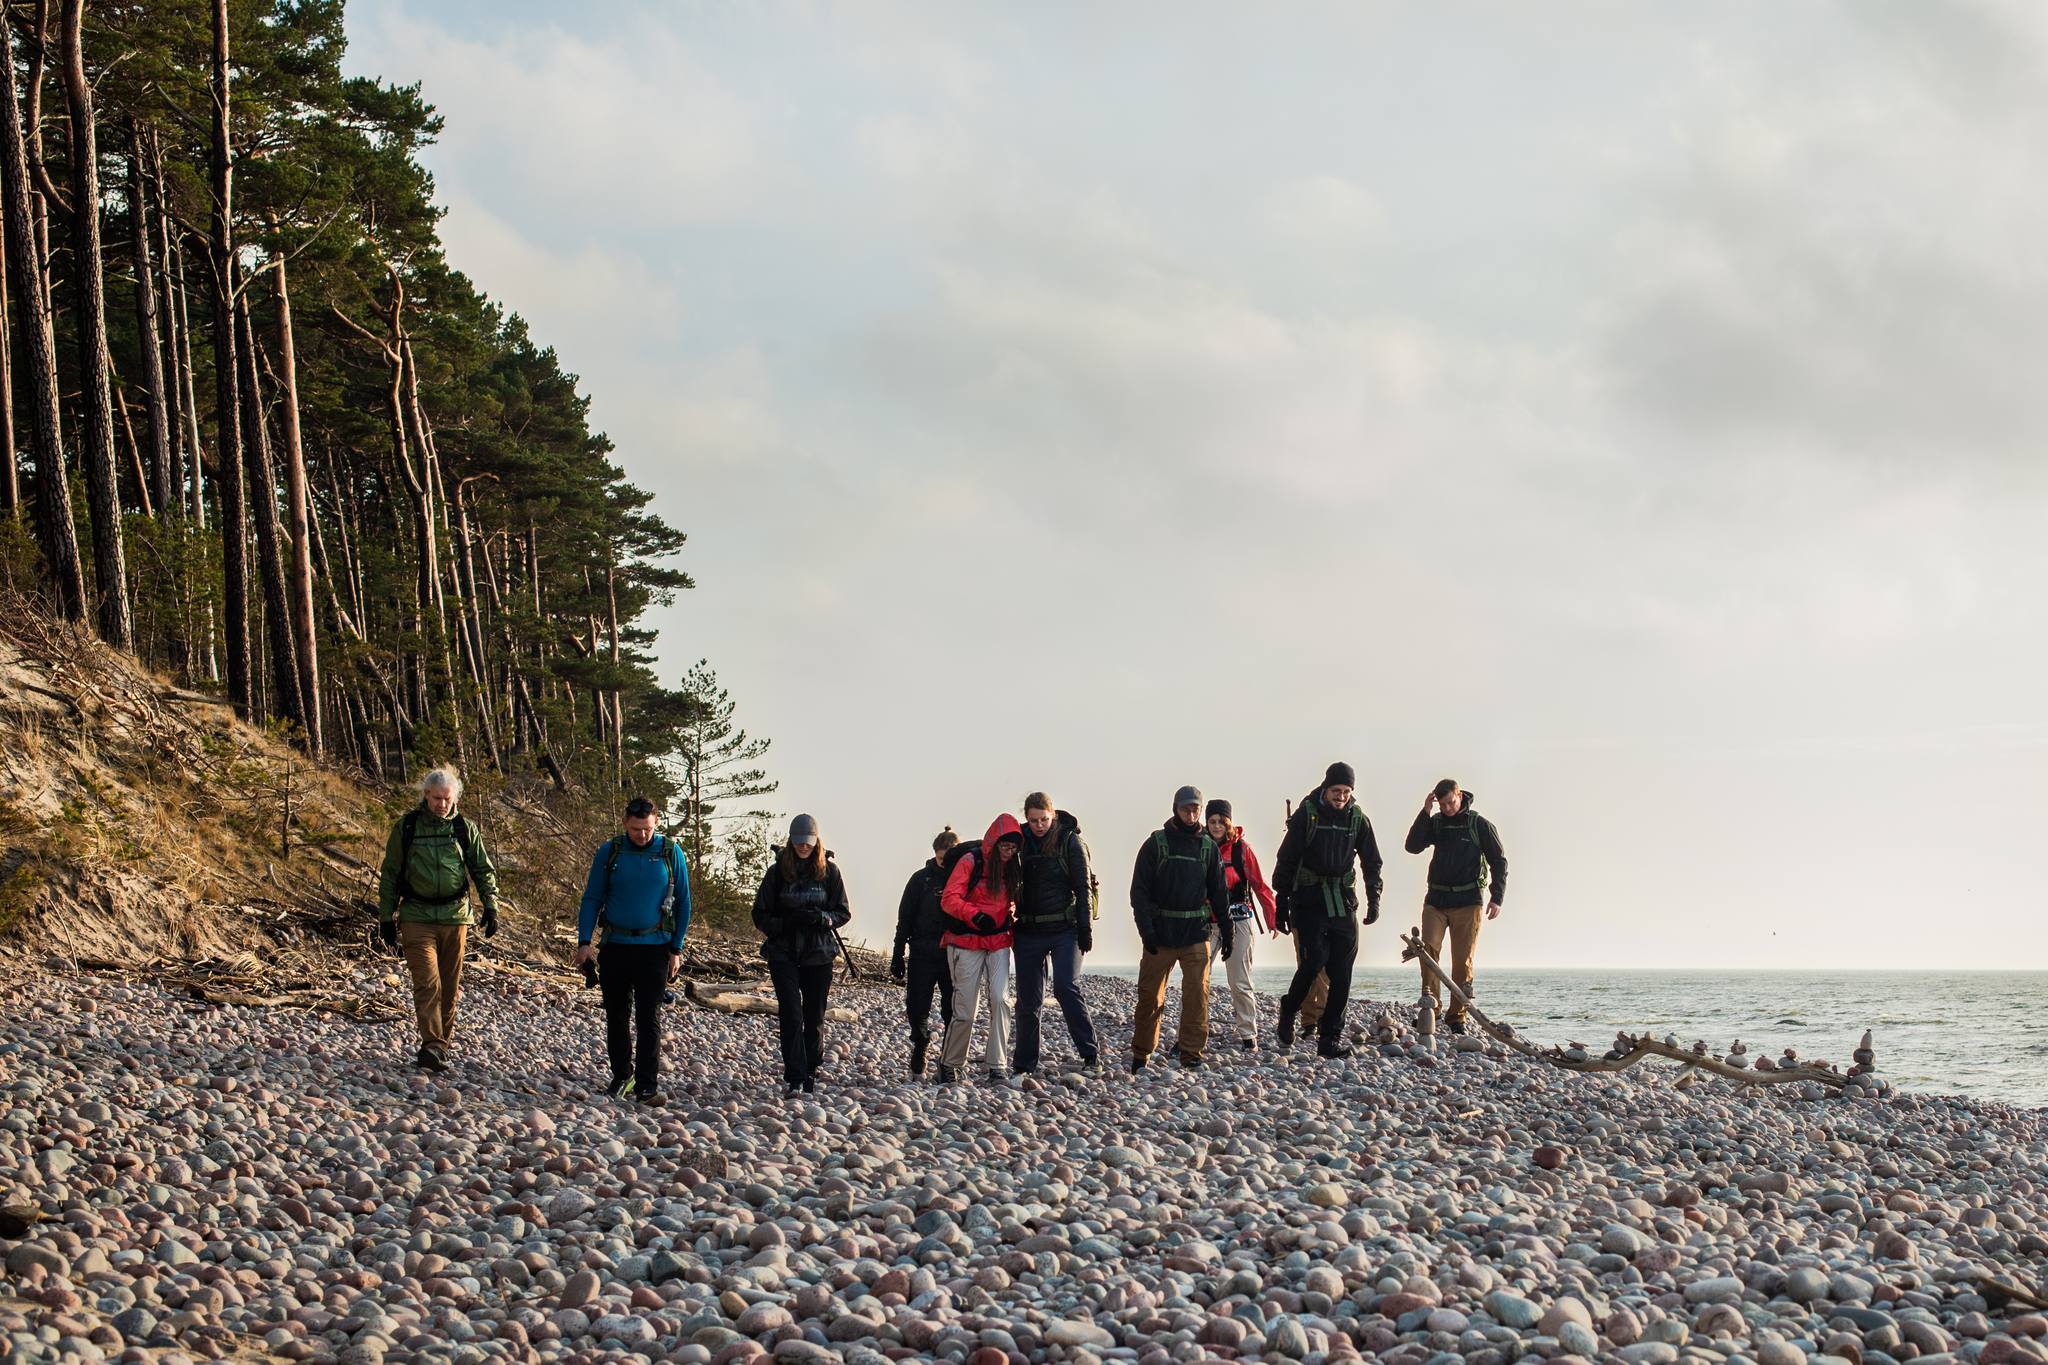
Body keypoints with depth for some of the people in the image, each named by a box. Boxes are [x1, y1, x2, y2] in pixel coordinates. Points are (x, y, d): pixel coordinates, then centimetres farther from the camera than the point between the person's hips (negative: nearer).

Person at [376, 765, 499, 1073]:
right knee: (427, 982, -15)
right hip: (417, 917, -2)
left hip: (455, 917, 2)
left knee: (450, 987, 7)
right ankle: (431, 1045, -20)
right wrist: (386, 917, 6)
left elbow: (484, 870, 12)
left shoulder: (465, 828, 6)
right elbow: (390, 874, 8)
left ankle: (441, 1045, 17)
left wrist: (490, 906, -1)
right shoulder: (407, 827, 2)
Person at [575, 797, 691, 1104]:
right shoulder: (609, 852, 1)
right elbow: (592, 898, 5)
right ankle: (621, 1076, 22)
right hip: (615, 946, 1)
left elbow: (683, 902, 6)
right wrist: (585, 941, -5)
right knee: (617, 1016, 8)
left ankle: (647, 1085, -1)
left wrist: (677, 948, 2)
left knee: (649, 1018, -3)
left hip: (654, 947, -1)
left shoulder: (671, 852, 0)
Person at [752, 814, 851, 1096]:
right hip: (784, 954, -1)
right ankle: (794, 1079, -15)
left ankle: (810, 1074, 21)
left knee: (815, 1017, 6)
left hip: (819, 954, 1)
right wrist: (785, 922, -16)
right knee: (791, 1014, -13)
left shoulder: (829, 870, 2)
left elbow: (843, 912, 5)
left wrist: (821, 918, -15)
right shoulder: (777, 871, 1)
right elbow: (760, 914, 3)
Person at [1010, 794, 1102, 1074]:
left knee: (1066, 988, -16)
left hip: (1064, 929, -4)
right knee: (1027, 998, 5)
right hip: (1028, 932, 4)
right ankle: (1024, 1062, 14)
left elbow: (1083, 887, -4)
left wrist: (1085, 927, -9)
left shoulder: (1070, 841, -4)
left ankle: (1090, 1055, -9)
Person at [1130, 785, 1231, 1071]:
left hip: (1196, 933, 1)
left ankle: (1191, 1055, -3)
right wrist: (1146, 930, -12)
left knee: (1197, 994, -8)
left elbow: (1218, 892, 14)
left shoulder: (1208, 846, 8)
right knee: (1150, 995, 5)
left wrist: (1226, 930, 11)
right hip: (1160, 933, -1)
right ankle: (1140, 1055, 17)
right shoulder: (1156, 844, -1)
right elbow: (1139, 890, -3)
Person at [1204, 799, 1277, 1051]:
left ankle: (1248, 1035, 12)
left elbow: (1259, 883, 0)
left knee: (1240, 983, 2)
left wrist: (1273, 917, -2)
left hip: (1239, 920, -2)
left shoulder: (1241, 848, -2)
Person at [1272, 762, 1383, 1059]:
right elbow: (1286, 861, -2)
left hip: (1343, 905, 4)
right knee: (1314, 959, -17)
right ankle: (1289, 1010, 9)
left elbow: (1372, 862, 12)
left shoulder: (1358, 819, 6)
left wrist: (1374, 898, 0)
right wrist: (1281, 904, -3)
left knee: (1341, 973, 0)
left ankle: (1331, 1037, 6)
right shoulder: (1306, 814, -4)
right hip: (1309, 901, -4)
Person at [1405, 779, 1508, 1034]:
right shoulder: (1435, 822, 10)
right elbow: (1413, 846, -3)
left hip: (1468, 902, -2)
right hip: (1436, 899, 2)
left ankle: (1457, 1016, 6)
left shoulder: (1480, 824, 0)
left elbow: (1499, 861, 3)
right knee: (1429, 949, -16)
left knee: (1463, 960, 0)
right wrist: (1425, 812, -10)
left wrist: (1497, 897, -7)